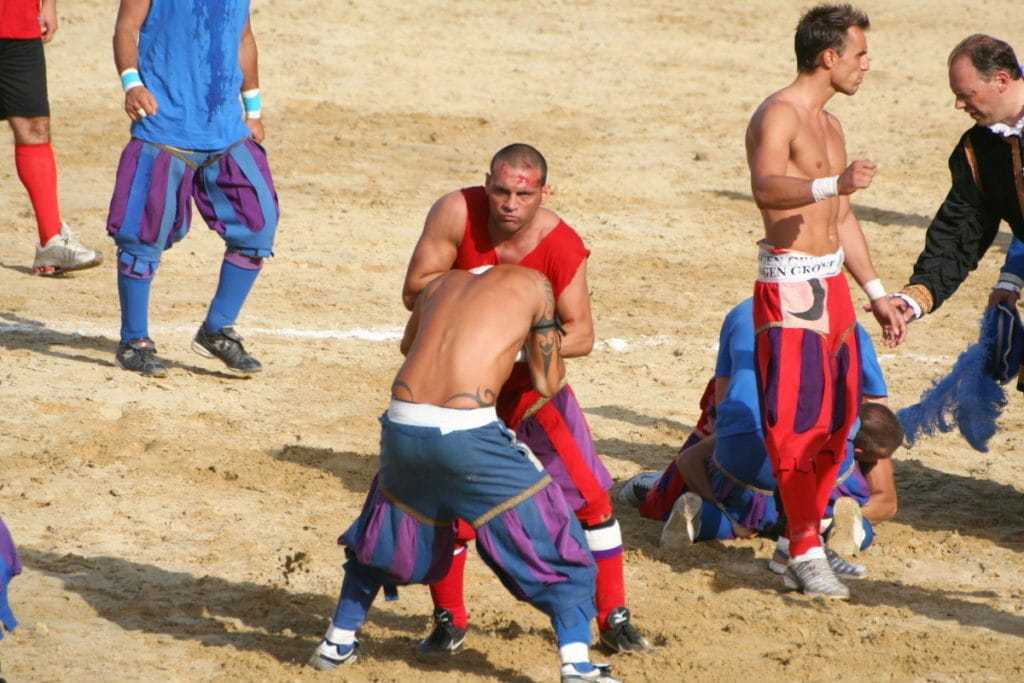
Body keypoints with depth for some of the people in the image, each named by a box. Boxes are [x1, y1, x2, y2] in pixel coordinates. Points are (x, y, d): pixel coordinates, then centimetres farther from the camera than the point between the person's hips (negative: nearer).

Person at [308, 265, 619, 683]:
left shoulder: (444, 283, 25)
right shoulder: (532, 284, 12)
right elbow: (547, 384, 17)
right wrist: (553, 337, 36)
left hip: (403, 425, 5)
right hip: (468, 433, -5)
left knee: (384, 532, 32)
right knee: (551, 539, 10)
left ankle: (337, 644, 39)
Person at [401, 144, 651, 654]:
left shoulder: (562, 246, -23)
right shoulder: (456, 213, -23)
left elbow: (582, 335, -21)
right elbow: (414, 290, -18)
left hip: (532, 381, 0)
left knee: (590, 492, -3)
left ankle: (614, 618, 9)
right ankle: (448, 621, 18)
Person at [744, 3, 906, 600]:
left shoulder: (829, 124, 18)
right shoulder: (778, 115, -12)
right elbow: (766, 188, -31)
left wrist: (877, 293, 23)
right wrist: (833, 185, -46)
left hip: (833, 286, 9)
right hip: (790, 288, -9)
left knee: (836, 420, 10)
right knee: (798, 422, -9)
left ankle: (809, 540, 19)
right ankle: (806, 556, -6)